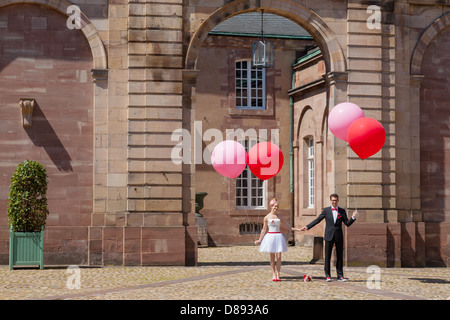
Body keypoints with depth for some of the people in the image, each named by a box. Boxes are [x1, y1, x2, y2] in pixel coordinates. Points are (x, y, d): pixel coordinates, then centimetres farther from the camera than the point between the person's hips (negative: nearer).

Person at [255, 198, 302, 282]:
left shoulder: (279, 217, 10)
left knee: (278, 257, -5)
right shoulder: (267, 217, 3)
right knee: (272, 257, 2)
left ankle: (278, 274, 6)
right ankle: (274, 274, 13)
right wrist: (259, 240, 6)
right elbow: (264, 229, 8)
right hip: (270, 237, -2)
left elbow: (287, 227, 19)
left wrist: (298, 229, 16)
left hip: (278, 237, 2)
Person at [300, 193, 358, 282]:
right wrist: (307, 227, 0)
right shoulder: (326, 210, 5)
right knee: (327, 256, -1)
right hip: (329, 236, -1)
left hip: (339, 236, 1)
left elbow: (347, 223, 6)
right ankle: (328, 275, 6)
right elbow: (317, 220, 6)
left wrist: (353, 217, -11)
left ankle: (340, 275, 10)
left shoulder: (342, 211, 7)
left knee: (340, 256, 4)